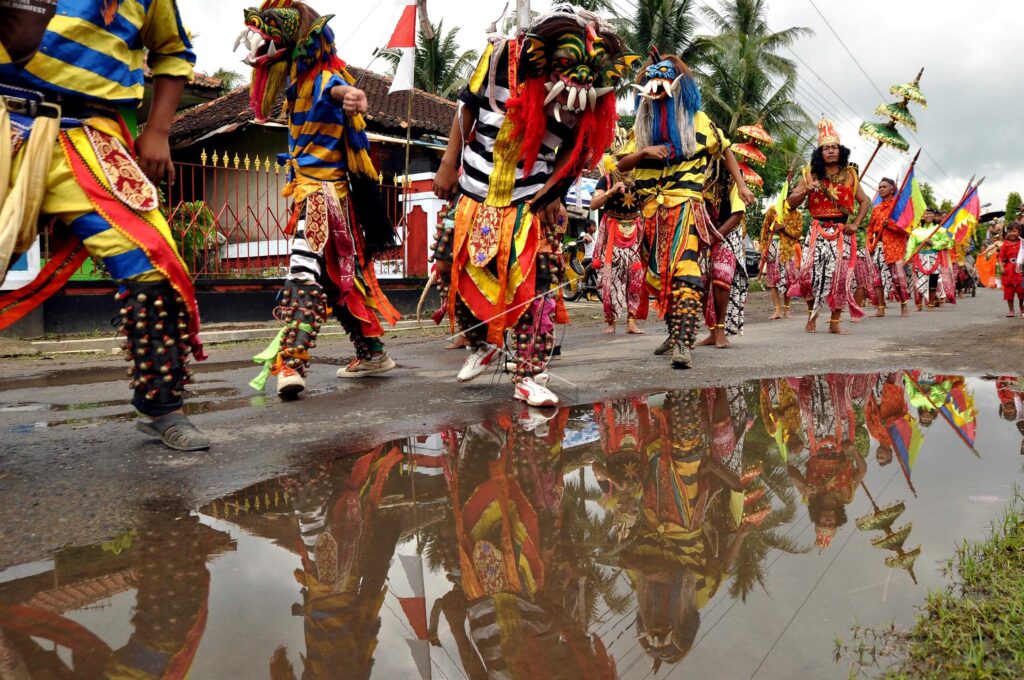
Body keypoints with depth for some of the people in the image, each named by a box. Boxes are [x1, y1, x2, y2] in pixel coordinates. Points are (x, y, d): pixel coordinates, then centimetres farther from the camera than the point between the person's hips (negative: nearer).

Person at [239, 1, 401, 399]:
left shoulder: (323, 79, -15)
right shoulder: (299, 82, 14)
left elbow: (338, 90, -41)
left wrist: (349, 95, -62)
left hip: (322, 193, -10)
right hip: (308, 191, 10)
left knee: (305, 270, -21)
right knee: (339, 278, 14)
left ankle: (291, 362, -30)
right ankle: (372, 353, 23)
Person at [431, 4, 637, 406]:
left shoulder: (587, 96, -13)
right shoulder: (502, 58, -15)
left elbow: (575, 151, 3)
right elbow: (468, 106, 0)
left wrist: (551, 193, -8)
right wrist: (449, 165, 1)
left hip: (529, 206, -1)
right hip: (474, 195, 2)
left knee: (536, 287, -10)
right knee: (454, 272, 7)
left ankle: (530, 377, 2)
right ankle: (481, 344, 32)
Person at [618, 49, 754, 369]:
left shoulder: (697, 120, 7)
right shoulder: (643, 126, 15)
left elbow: (724, 151, 17)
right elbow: (622, 165, 10)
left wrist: (741, 185, 10)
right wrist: (644, 151, -9)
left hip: (685, 205, -5)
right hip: (653, 210, 5)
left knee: (683, 271, -20)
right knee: (658, 274, 9)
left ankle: (683, 342, -28)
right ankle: (676, 333, 24)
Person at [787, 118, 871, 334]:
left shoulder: (849, 175, 9)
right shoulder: (811, 174, 6)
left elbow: (865, 201, 14)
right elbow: (791, 202, 4)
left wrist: (856, 224, 0)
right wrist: (807, 190, -13)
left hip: (842, 232, 1)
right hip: (818, 231, 0)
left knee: (840, 276, -3)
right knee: (809, 272, -12)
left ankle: (834, 323, 6)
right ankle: (812, 314, 9)